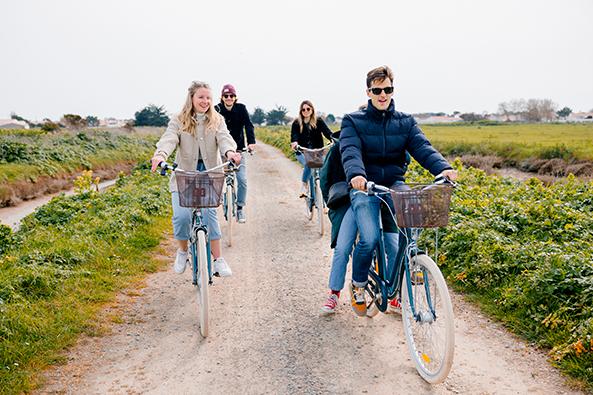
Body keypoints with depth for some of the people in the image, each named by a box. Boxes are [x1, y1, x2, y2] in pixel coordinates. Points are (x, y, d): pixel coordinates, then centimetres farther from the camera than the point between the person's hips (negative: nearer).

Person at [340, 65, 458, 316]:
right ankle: (358, 286, 6)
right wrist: (356, 174, -39)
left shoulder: (405, 122, 11)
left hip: (395, 185, 3)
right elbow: (350, 151, -16)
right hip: (365, 187, -3)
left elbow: (422, 147, -5)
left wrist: (442, 167, -26)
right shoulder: (353, 121, 2)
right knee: (369, 239, -24)